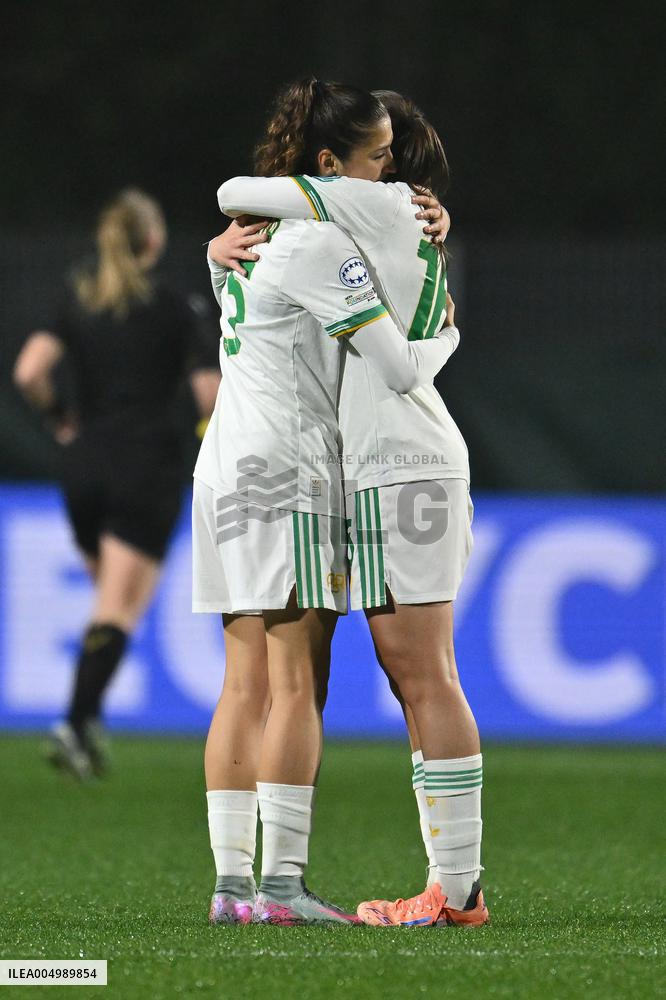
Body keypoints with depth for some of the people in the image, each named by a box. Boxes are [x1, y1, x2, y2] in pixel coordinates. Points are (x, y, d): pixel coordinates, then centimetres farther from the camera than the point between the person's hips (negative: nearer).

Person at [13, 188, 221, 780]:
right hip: (149, 465, -4)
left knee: (112, 594, 20)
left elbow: (29, 373, -7)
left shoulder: (76, 299, 4)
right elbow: (211, 396, -9)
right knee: (120, 609, -6)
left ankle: (90, 723, 11)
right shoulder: (177, 309, -4)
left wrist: (59, 418, 9)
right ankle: (77, 725, -21)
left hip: (85, 461, 4)